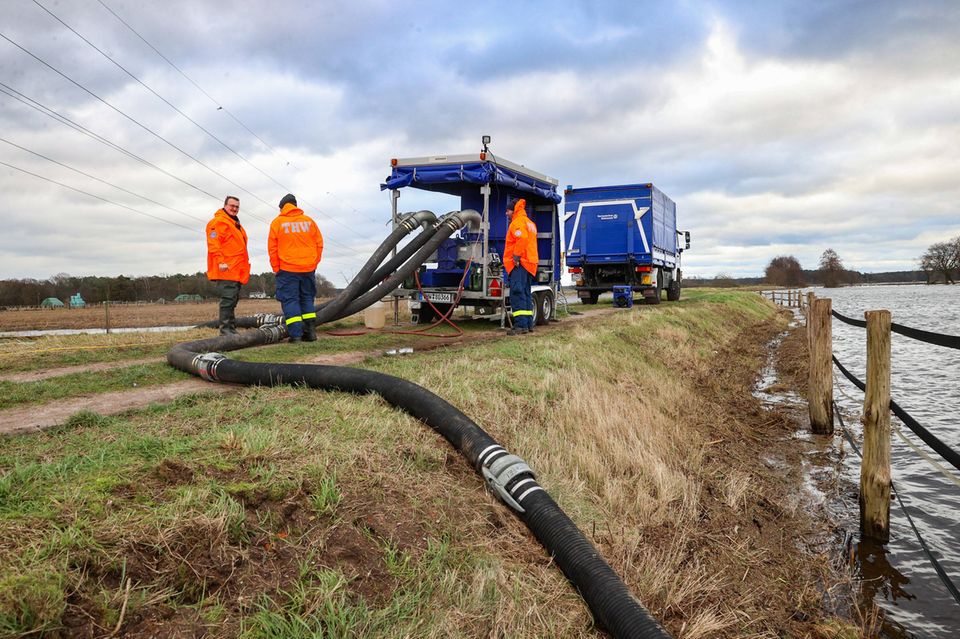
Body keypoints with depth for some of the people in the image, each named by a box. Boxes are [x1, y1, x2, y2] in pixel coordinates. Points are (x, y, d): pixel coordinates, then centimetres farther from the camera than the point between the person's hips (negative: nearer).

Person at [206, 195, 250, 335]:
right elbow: (213, 244, -17)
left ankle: (232, 329, 17)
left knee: (233, 301, 12)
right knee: (227, 300, -11)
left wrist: (245, 267, 24)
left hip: (237, 272, 10)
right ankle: (225, 330, -9)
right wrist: (220, 262, -25)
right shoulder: (218, 222, -6)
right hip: (226, 271, -10)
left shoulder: (236, 224, 24)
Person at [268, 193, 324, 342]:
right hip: (308, 269, 3)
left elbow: (272, 248, -2)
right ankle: (310, 331, 10)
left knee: (290, 300, 2)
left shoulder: (277, 222, -1)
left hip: (287, 269, -3)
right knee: (307, 299, 14)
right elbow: (319, 244, 6)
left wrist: (276, 269, 6)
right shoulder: (309, 221, 6)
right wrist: (313, 263, 12)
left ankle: (295, 334, -6)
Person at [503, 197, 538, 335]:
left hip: (519, 263, -10)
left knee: (517, 293, -13)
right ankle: (529, 324, 18)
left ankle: (521, 325, -19)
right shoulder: (530, 223, 23)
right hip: (529, 263, 10)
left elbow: (522, 238, -26)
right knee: (526, 293, 14)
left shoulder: (517, 222, -8)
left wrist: (516, 256, -22)